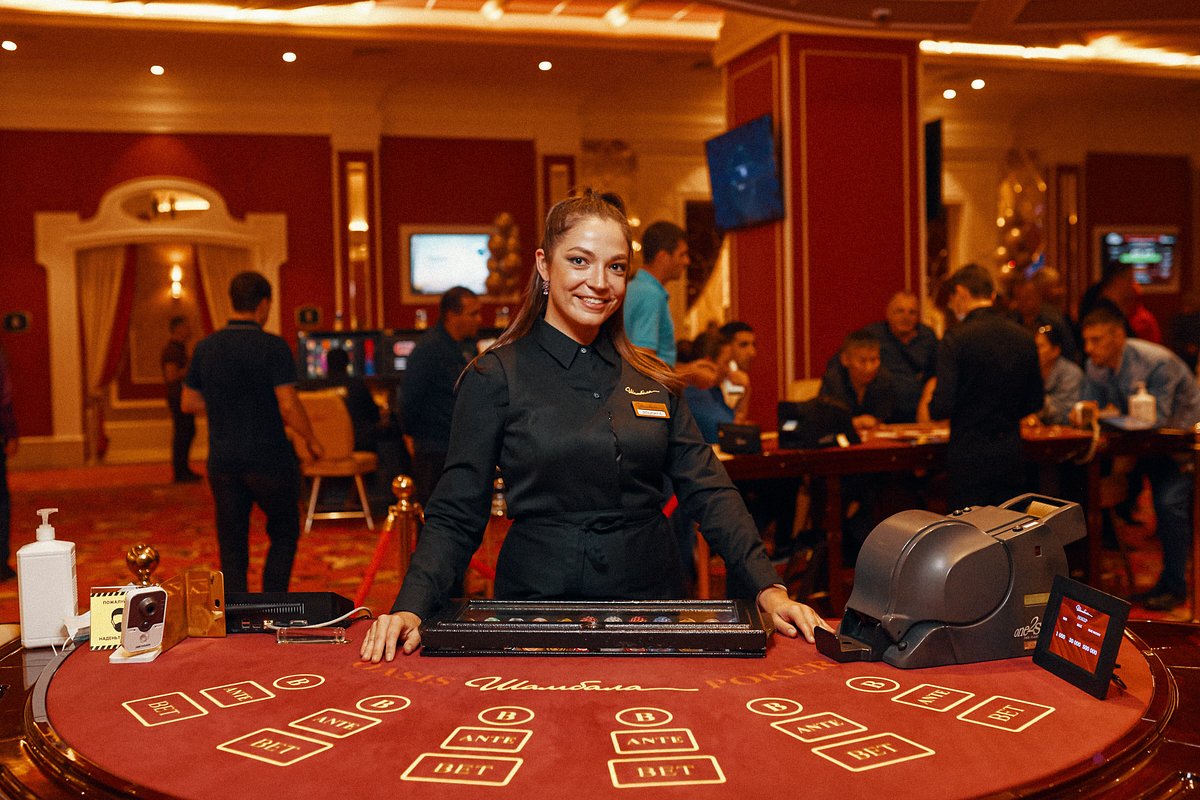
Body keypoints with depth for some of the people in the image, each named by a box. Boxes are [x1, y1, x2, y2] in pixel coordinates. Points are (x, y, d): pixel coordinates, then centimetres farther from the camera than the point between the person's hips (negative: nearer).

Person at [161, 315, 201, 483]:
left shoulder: (179, 347, 15)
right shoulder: (171, 349, -16)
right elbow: (171, 376, -24)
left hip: (184, 395, 10)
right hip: (178, 397, -10)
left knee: (189, 431, 15)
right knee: (181, 433, -6)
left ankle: (183, 469, 23)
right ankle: (179, 473, 0)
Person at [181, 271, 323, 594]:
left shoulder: (206, 347, 4)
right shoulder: (272, 346, -11)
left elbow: (188, 403, 12)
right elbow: (288, 406, -17)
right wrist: (311, 440, -2)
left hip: (223, 461, 4)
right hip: (269, 459, -4)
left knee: (232, 548, 10)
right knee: (284, 535, 15)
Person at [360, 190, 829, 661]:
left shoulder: (653, 379, 9)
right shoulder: (495, 377, -1)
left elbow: (708, 493, 7)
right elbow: (456, 515, -3)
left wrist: (769, 588, -6)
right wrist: (411, 608, -18)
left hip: (651, 594, 3)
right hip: (539, 597, -2)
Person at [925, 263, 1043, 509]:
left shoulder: (956, 338, -13)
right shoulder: (1024, 337, 3)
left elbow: (942, 407, -17)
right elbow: (1035, 402, 11)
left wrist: (931, 402, 4)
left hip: (969, 456, -5)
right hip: (1012, 454, 5)